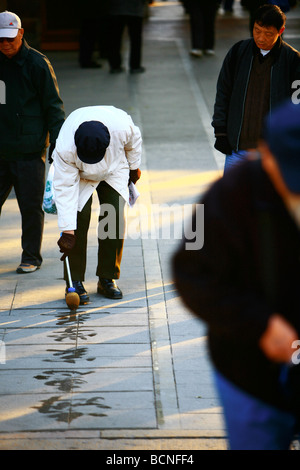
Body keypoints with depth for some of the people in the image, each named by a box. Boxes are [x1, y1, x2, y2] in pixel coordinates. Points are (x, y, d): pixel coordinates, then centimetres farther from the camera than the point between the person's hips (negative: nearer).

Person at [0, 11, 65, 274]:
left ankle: (31, 257, 12)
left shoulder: (37, 64, -5)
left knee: (31, 206, 1)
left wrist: (57, 146, -10)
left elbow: (54, 106, -4)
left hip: (29, 151, -5)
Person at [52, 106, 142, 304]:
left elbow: (135, 140, -10)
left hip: (114, 170, 2)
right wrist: (67, 232, -32)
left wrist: (134, 167, 6)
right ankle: (75, 281, -7)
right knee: (79, 219, -17)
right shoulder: (65, 148, -39)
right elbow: (65, 189, -33)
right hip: (78, 175, -2)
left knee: (115, 217, -10)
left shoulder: (122, 126, -37)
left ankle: (108, 279, 3)